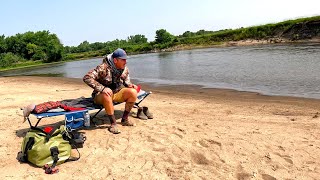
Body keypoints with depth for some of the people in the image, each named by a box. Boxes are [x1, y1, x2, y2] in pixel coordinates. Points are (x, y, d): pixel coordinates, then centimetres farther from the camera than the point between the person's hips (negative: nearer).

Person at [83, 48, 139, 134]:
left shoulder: (125, 69, -2)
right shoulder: (104, 68, -22)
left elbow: (126, 81, 12)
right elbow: (87, 78, -26)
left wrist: (130, 85, -13)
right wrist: (102, 88, -37)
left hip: (116, 93, 5)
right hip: (101, 95, -5)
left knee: (133, 92, -18)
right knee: (107, 94, -40)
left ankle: (125, 119, -6)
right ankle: (113, 123, -25)